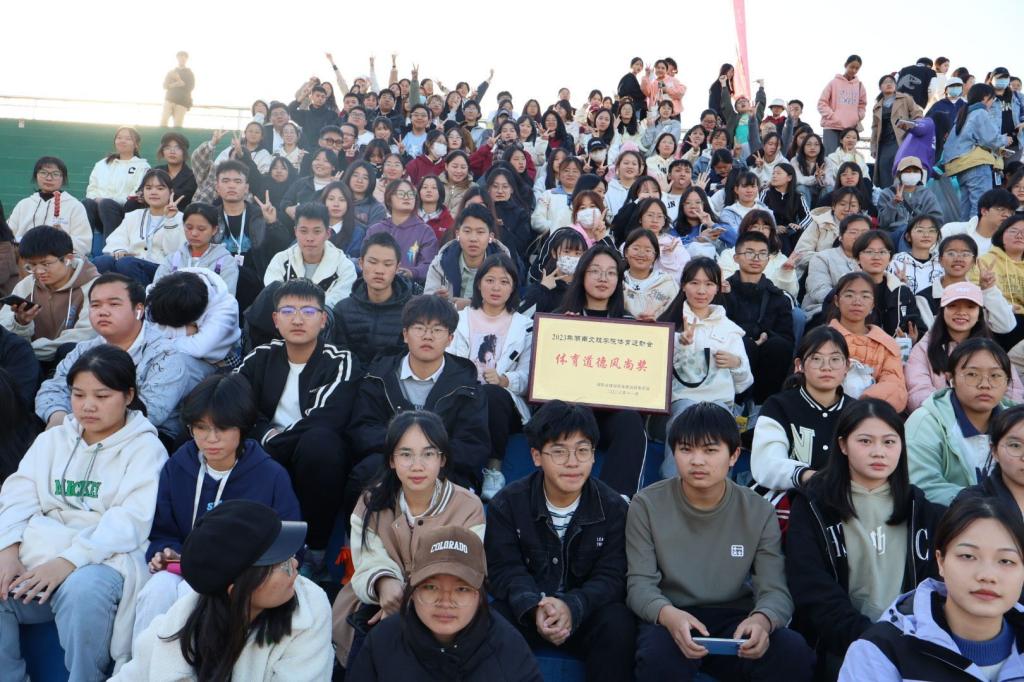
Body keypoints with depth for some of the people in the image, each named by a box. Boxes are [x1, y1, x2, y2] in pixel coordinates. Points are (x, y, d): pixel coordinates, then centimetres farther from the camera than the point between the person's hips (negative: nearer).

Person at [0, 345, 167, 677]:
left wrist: (70, 560, -23)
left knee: (82, 591, -36)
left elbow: (132, 520, -12)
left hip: (104, 559, -5)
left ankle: (84, 676, -10)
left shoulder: (145, 447, 0)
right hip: (38, 552, 5)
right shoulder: (51, 440, 18)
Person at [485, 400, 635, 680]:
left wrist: (572, 607, -33)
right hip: (526, 608, 0)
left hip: (586, 611, 0)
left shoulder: (613, 507, -6)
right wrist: (534, 607, -33)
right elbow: (506, 569, -11)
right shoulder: (506, 503, -6)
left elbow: (611, 576, -12)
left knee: (618, 625, -29)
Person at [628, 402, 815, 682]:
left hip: (735, 619, 3)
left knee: (794, 653, -27)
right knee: (660, 656, -37)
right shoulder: (647, 505, -5)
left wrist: (762, 619, -31)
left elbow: (775, 589, -6)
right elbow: (639, 583, -8)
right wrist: (668, 614, -32)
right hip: (670, 620, -2)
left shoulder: (759, 511, 1)